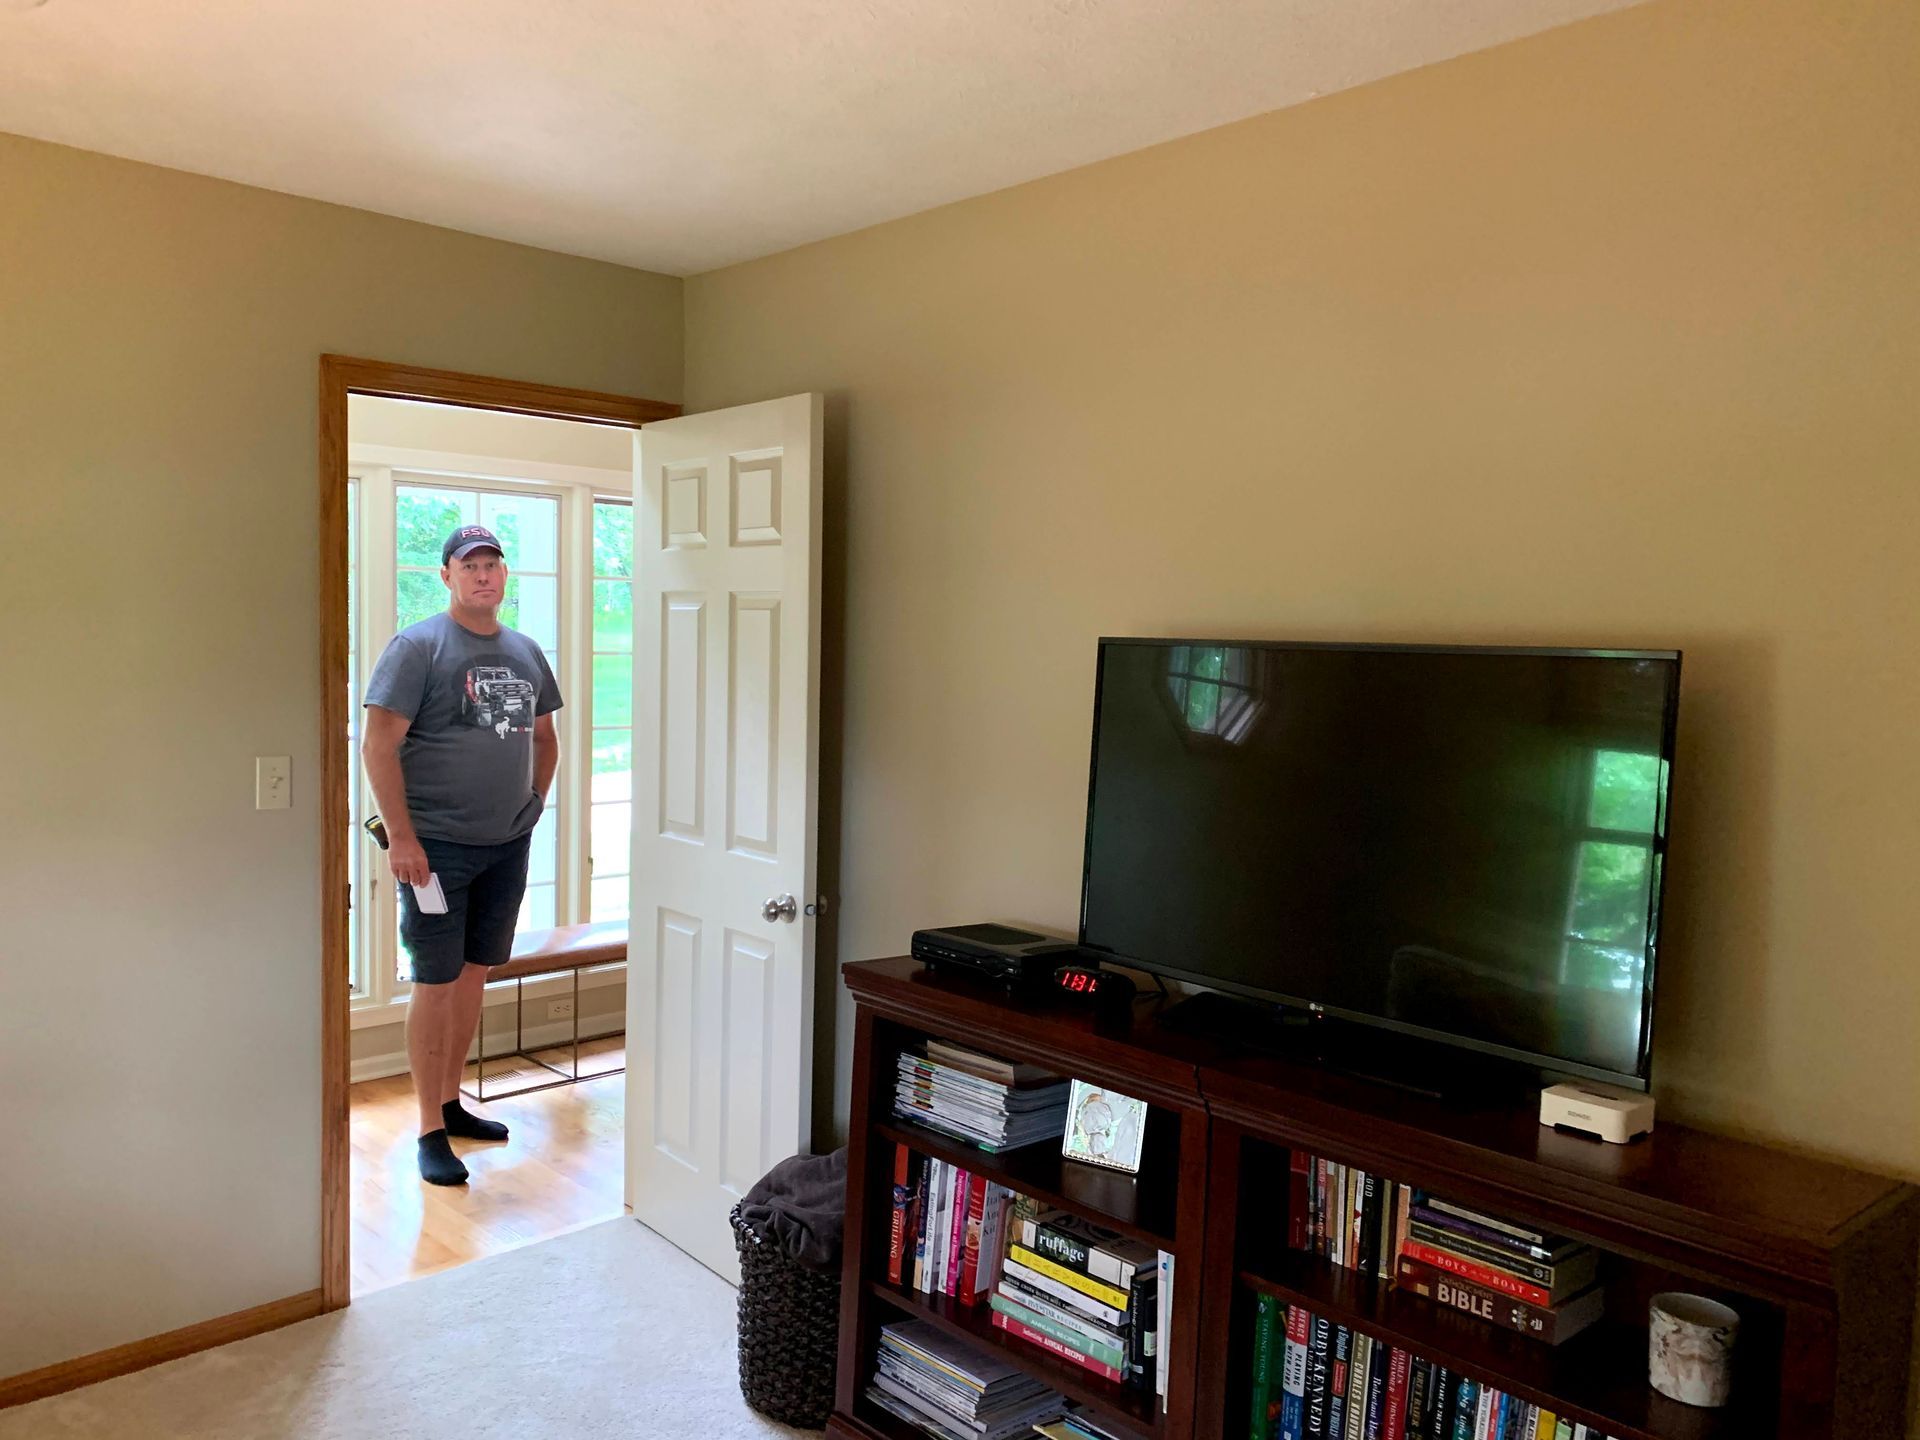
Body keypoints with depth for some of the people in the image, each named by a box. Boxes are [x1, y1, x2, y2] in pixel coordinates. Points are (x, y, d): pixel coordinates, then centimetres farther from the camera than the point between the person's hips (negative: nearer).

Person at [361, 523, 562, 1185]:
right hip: (437, 847, -6)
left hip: (508, 845, 6)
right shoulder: (417, 646, -8)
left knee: (473, 973, 15)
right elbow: (379, 744, -13)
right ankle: (431, 1130, 10)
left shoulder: (526, 652, 11)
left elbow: (544, 738, 22)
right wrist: (400, 836, -17)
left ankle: (451, 1100, 29)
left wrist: (533, 806, 13)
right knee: (436, 982, -1)